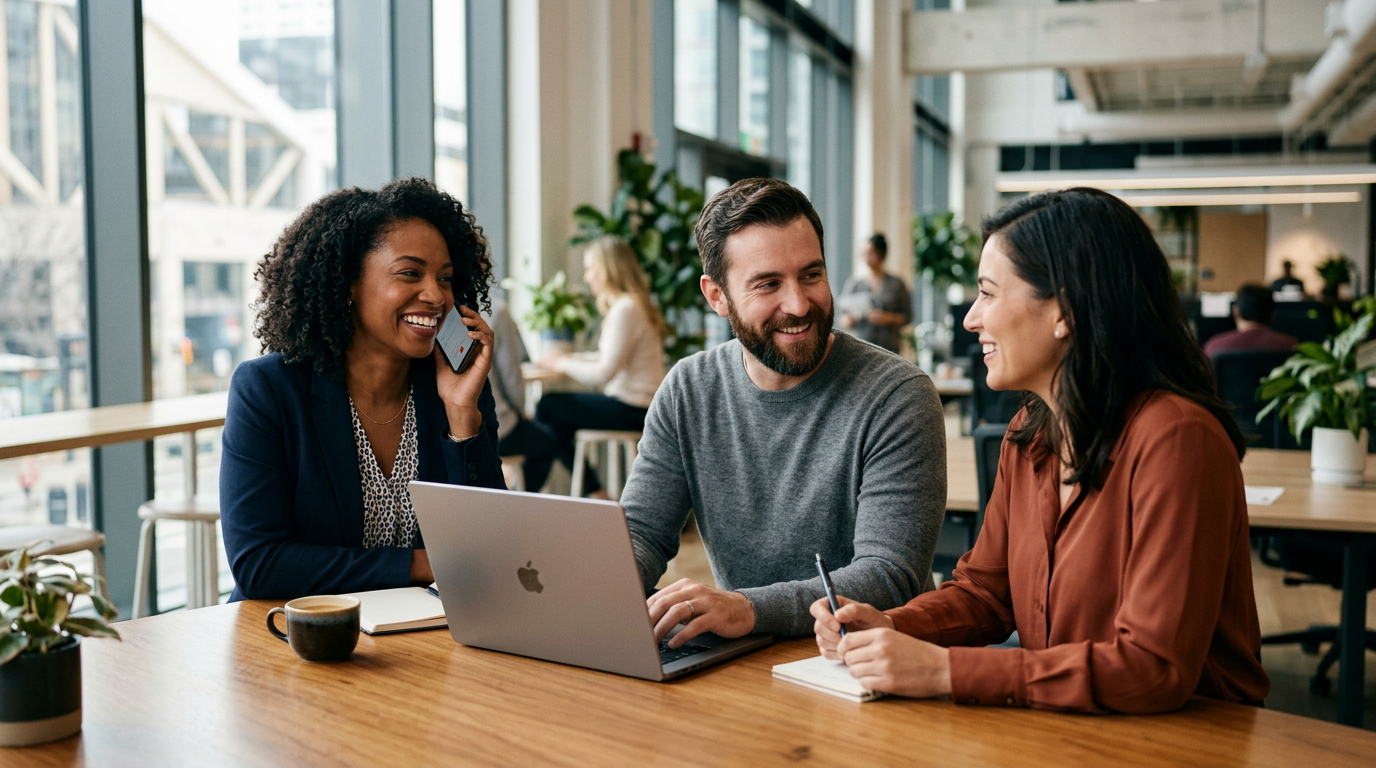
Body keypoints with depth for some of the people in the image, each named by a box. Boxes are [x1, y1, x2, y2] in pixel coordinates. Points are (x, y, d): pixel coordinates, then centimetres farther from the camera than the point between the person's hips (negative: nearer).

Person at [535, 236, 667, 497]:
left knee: (548, 407, -3)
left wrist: (563, 364, -5)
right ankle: (595, 493, 13)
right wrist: (573, 359, 7)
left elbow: (603, 374, -19)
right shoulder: (636, 304, 14)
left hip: (632, 411, -10)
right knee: (558, 418, 14)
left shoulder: (625, 309, -17)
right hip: (640, 408, 10)